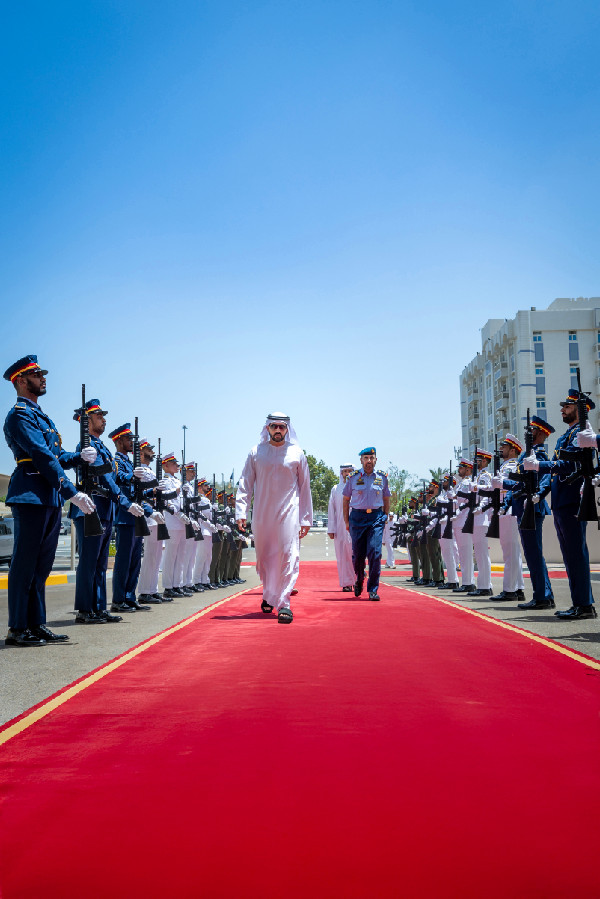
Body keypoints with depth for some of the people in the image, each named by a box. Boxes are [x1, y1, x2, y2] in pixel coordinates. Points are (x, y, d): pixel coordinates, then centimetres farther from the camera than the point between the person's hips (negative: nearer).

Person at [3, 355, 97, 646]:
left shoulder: (40, 415, 23)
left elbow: (57, 456, 21)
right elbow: (43, 457, -17)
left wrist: (80, 456, 0)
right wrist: (73, 493, -21)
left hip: (50, 499, 9)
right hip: (31, 497, -9)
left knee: (41, 565, 11)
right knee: (25, 564, -4)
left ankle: (37, 625, 18)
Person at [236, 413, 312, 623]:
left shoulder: (297, 454, 5)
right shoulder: (256, 453, 6)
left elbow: (304, 488, 8)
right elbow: (245, 484, 5)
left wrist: (306, 518, 4)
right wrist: (241, 512, -6)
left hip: (289, 513, -1)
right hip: (262, 515, 2)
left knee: (289, 557, -11)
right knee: (264, 558, 9)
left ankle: (283, 603, -10)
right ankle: (269, 596, 30)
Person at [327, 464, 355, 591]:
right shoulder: (335, 489, 13)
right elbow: (331, 510, 11)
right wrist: (331, 529, 3)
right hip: (340, 527, 1)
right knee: (343, 555, 0)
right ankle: (347, 583, 7)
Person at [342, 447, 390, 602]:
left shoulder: (382, 477, 6)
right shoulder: (353, 477, 3)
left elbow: (386, 499, 16)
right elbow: (346, 500, 10)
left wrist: (385, 518, 9)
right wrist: (347, 521, 5)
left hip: (376, 517, 0)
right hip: (357, 517, 0)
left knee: (375, 552, -12)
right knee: (358, 554, 3)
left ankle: (373, 590, -4)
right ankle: (359, 580, 32)